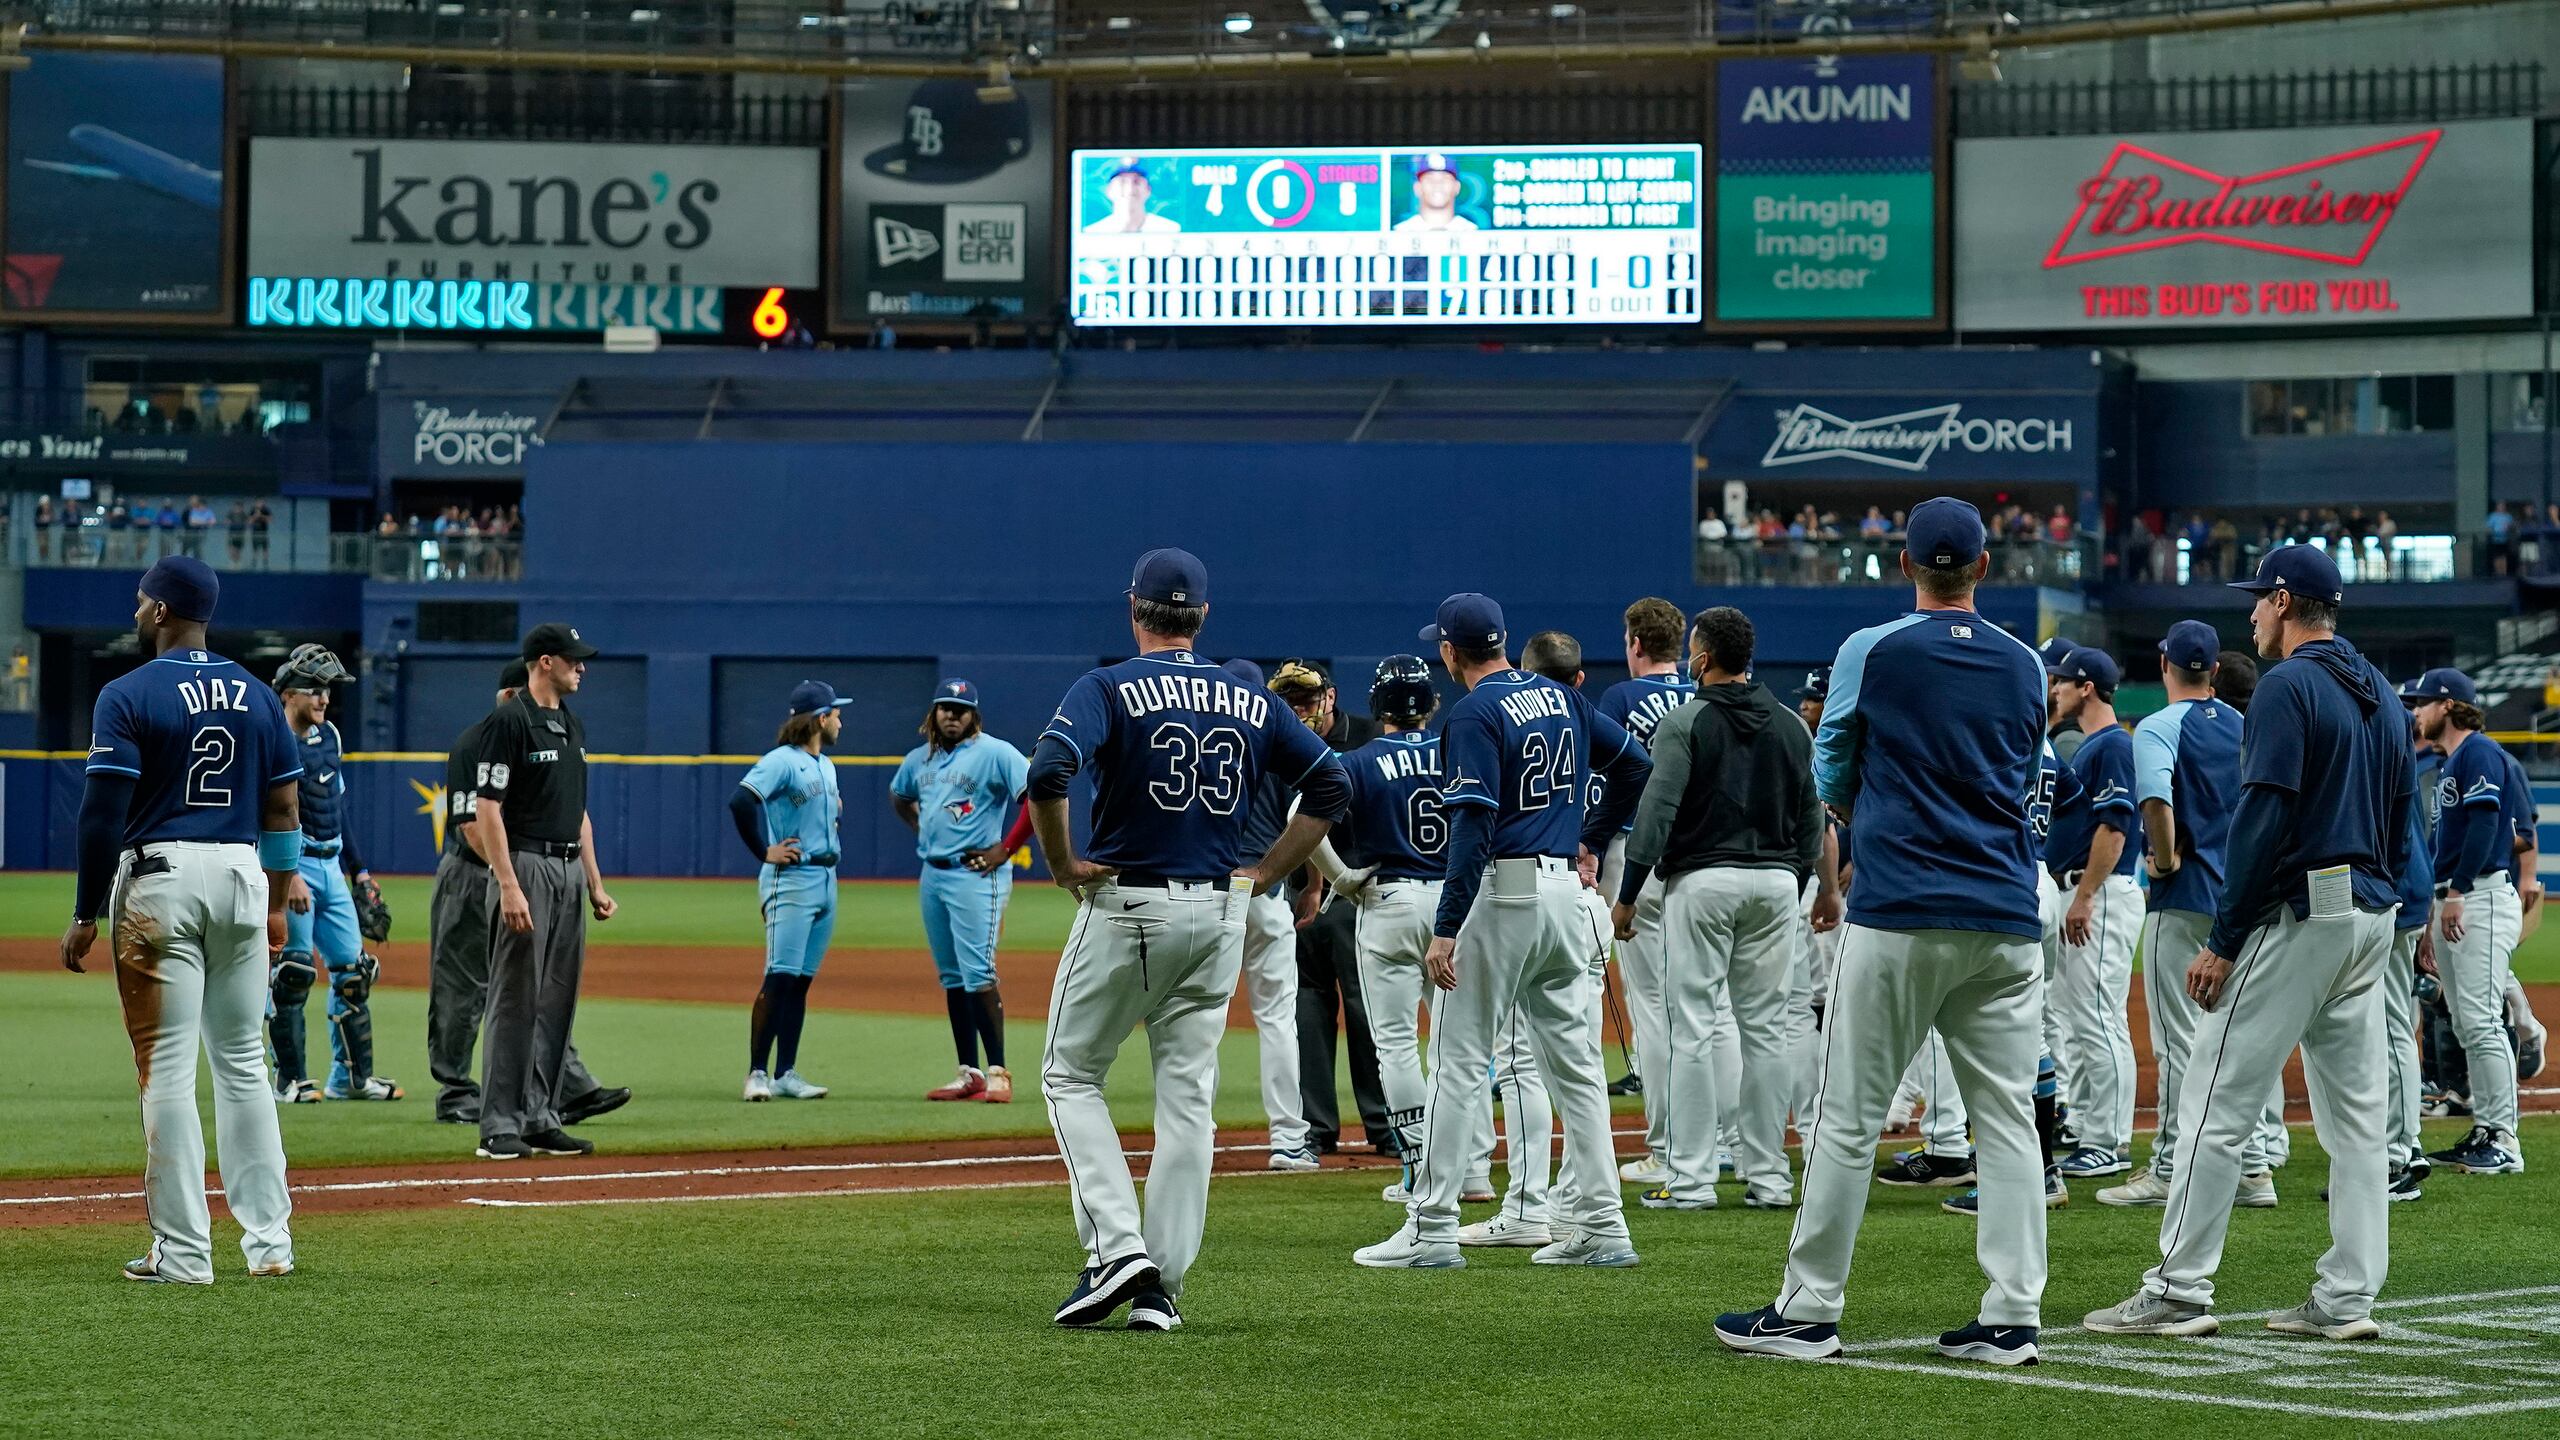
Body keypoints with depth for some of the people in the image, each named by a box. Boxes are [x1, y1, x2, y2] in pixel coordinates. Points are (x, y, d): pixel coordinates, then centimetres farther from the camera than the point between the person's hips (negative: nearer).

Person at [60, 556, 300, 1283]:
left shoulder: (128, 695, -7)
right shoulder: (258, 696, 9)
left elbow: (103, 813, -11)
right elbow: (285, 807, 10)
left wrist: (86, 915, -5)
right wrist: (276, 903, 18)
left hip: (159, 879, -5)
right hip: (241, 873, 5)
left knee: (167, 1066, -3)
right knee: (242, 1059, 13)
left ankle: (183, 1251, -5)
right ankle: (269, 1239, 12)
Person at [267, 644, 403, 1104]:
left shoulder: (329, 737, 13)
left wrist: (357, 869, 19)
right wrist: (288, 875, -25)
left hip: (331, 866, 8)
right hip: (291, 867, -8)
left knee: (352, 970, 7)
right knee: (292, 975, -6)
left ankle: (351, 1077, 13)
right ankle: (290, 1081, 1)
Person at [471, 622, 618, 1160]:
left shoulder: (571, 724, 17)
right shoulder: (509, 722, -10)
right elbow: (487, 810, -14)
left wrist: (595, 883, 17)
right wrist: (509, 886, -22)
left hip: (570, 869, 8)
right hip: (526, 867, -8)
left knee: (557, 1000, 9)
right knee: (515, 1000, -8)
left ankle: (542, 1118, 13)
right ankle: (500, 1126, -6)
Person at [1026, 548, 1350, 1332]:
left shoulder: (1109, 688, -7)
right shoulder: (1250, 700, 8)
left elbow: (1047, 773, -23)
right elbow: (1332, 784, 9)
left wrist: (1061, 865, -10)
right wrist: (1264, 875, 9)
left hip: (1125, 907, -4)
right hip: (1219, 915, 4)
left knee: (1070, 1074, 10)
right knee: (1187, 1096, 7)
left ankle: (1117, 1245, -7)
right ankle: (1161, 1288, 5)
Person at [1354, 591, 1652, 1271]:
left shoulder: (1474, 715, -12)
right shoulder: (1561, 699, 11)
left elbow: (1474, 827, -19)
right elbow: (1636, 765, 18)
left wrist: (1447, 928, -20)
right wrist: (1593, 840, 23)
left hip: (1501, 891, -7)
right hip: (1566, 889, 7)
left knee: (1456, 1062, -2)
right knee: (1575, 1061, 9)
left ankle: (1432, 1229, -3)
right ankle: (1600, 1226, 7)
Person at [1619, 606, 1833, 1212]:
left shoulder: (1683, 723, -7)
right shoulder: (1790, 726, 10)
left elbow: (1656, 813, -12)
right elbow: (1811, 816, 13)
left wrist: (1626, 897, -9)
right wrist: (1824, 885, 23)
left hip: (1701, 879, -5)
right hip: (1776, 883, 5)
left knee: (1691, 1030, -2)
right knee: (1765, 1028, 8)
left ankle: (1692, 1179, -5)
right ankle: (1768, 1177, 7)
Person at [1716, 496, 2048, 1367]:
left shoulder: (1870, 654, -2)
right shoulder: (2025, 666, 9)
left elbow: (1831, 787, 6)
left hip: (1899, 915, -4)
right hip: (2006, 919, 4)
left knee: (1850, 1115, 1)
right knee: (2006, 1118, 5)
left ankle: (1809, 1311, 3)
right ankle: (2010, 1318, 2)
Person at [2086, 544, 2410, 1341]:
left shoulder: (2288, 687, -11)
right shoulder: (2382, 695, 16)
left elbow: (2264, 820, -18)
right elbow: (2400, 822, 18)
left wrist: (2223, 941, -16)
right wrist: (2374, 898, 20)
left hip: (2299, 910, -9)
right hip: (2373, 917, 9)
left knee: (2216, 1101, -7)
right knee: (2354, 1110, 8)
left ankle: (2179, 1290, -9)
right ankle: (2348, 1298, 7)